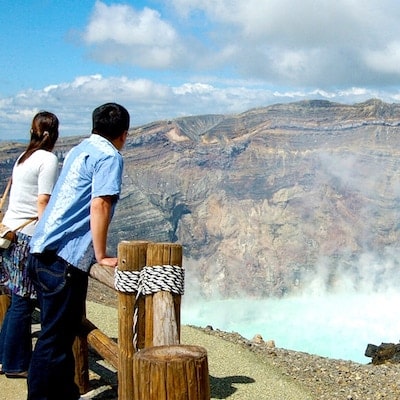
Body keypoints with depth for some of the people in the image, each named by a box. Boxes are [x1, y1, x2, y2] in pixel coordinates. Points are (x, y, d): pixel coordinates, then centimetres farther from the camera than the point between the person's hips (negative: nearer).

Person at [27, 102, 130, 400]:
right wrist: (102, 256, -11)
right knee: (55, 338, -3)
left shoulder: (80, 150, 20)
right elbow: (99, 205, -17)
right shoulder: (110, 156, -6)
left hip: (44, 252, 9)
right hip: (65, 258, -9)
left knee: (63, 332, 18)